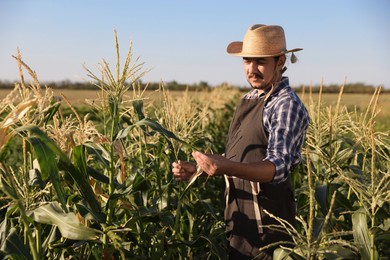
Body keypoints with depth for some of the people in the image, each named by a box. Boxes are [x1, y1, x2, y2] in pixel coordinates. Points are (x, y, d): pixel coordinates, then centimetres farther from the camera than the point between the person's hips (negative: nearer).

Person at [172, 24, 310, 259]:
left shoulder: (287, 105, -14)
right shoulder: (248, 100, 12)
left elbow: (278, 166, -27)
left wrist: (228, 167, -43)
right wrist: (198, 170, 2)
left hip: (266, 228, -8)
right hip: (240, 222, 8)